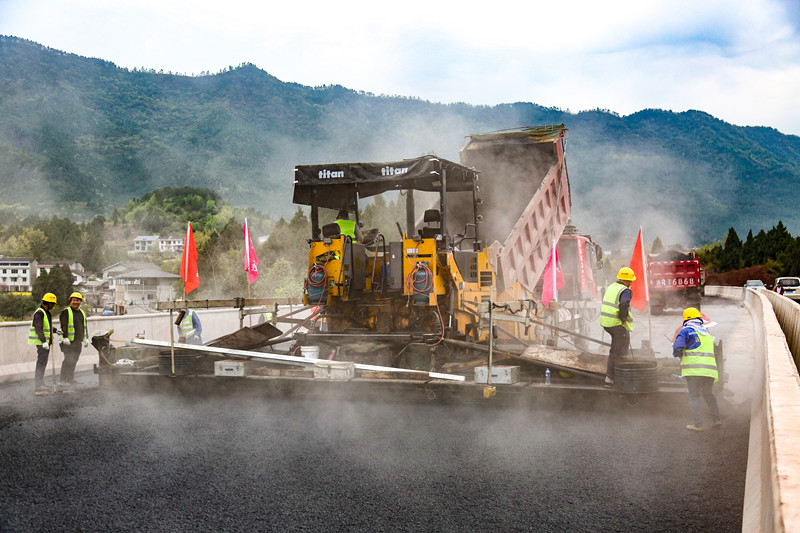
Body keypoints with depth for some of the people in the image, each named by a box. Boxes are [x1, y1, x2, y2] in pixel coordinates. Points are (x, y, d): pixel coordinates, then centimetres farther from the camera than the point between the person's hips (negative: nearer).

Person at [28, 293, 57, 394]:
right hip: (41, 342, -10)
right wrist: (44, 341, -29)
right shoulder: (39, 313, -16)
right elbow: (38, 329, -23)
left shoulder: (46, 313, 16)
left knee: (43, 362, 13)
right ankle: (38, 385, -8)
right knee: (41, 362, -10)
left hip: (46, 341, 10)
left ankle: (40, 383, 20)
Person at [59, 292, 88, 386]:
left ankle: (71, 379, 13)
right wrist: (65, 337, -20)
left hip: (78, 341, 7)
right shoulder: (66, 312, -3)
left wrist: (86, 338, 21)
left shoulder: (82, 313, 19)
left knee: (74, 360, 8)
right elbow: (63, 326, -12)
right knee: (69, 359, -12)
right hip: (69, 341, -7)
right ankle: (62, 379, -7)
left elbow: (85, 327, 26)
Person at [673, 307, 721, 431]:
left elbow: (677, 347, -10)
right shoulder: (707, 332, 20)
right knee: (709, 394, 22)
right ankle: (716, 419, 21)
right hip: (709, 368, 6)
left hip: (694, 369, -6)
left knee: (694, 396, -1)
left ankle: (698, 424, -5)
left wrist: (678, 355, 9)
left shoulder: (686, 331, -1)